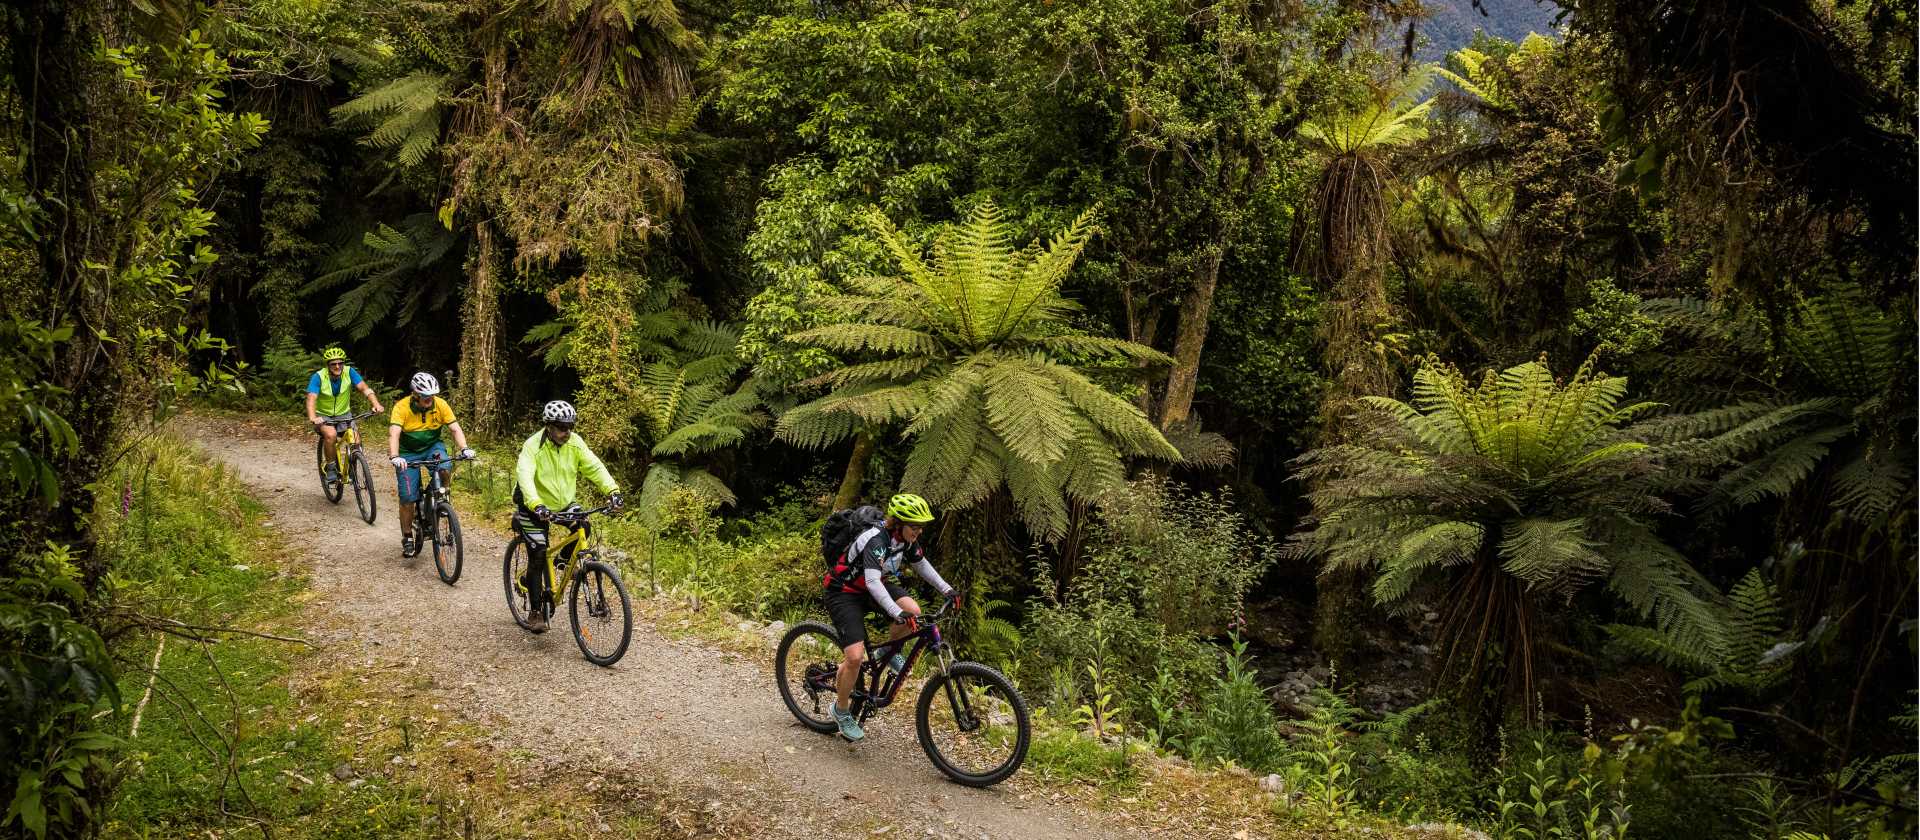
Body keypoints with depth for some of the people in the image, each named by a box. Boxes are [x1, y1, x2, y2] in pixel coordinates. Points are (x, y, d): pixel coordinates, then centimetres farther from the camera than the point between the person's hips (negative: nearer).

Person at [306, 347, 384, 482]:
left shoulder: (349, 372, -15)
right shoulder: (318, 377, -22)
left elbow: (364, 388, -21)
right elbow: (311, 399, -31)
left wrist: (376, 404, -39)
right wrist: (312, 418, -49)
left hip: (344, 414, 3)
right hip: (323, 415, -3)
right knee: (331, 434, -32)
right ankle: (331, 468, -13)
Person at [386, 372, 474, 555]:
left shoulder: (440, 405, -15)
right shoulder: (402, 408, -22)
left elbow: (455, 428, -17)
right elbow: (393, 434, -34)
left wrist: (464, 449, -34)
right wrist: (394, 457, -51)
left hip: (432, 447, 2)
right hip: (408, 453, -2)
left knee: (443, 469, -32)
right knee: (407, 497, -7)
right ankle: (407, 538, 10)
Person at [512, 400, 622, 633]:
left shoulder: (575, 443, -12)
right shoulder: (533, 446, -25)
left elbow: (594, 467, -18)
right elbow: (524, 476, -39)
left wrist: (612, 491, -35)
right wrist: (536, 506, -55)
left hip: (564, 503, 4)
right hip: (534, 507, -4)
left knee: (582, 527, -22)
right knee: (538, 556, -9)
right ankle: (535, 612, 3)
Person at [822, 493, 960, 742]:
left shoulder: (906, 539, -8)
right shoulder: (876, 541, -32)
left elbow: (921, 564, 11)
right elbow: (872, 582, -44)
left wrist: (946, 590, 3)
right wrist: (898, 613, -55)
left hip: (873, 586, 7)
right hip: (844, 593, -7)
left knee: (913, 612, -20)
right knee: (855, 657, -20)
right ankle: (841, 710, 3)